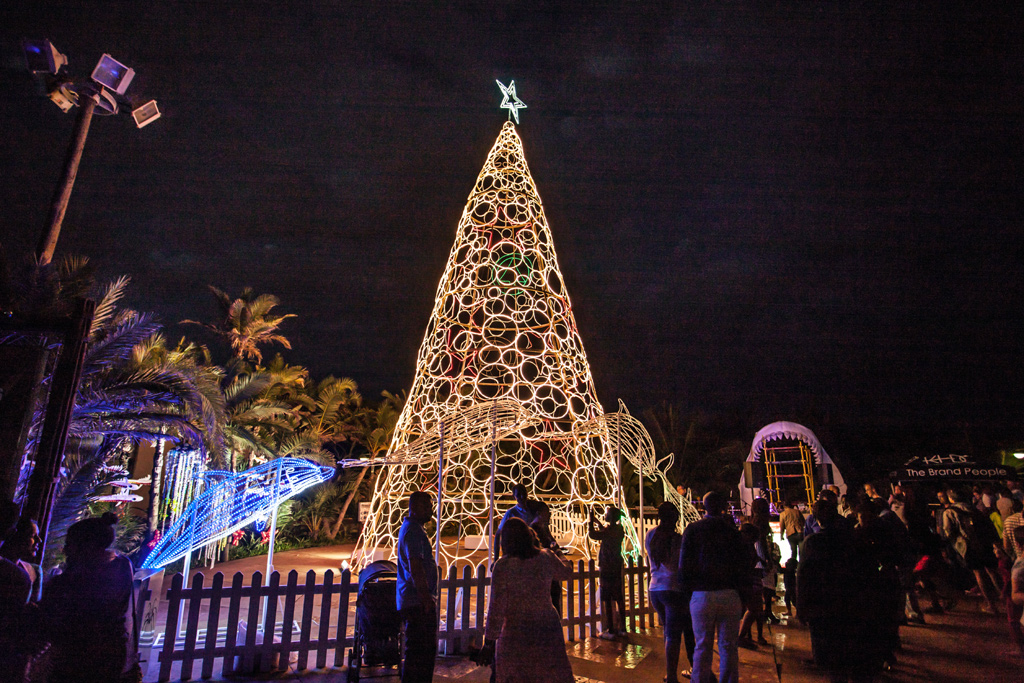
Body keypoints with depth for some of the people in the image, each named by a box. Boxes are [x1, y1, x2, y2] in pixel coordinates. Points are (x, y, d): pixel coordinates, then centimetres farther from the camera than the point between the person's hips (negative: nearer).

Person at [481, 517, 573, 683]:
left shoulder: (503, 566, -15)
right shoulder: (546, 557, -4)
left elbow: (496, 609, -14)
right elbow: (566, 572, 17)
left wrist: (489, 644, -6)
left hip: (517, 633, -3)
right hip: (548, 626, 4)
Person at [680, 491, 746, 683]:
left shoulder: (692, 529, -1)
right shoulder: (731, 529, 0)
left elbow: (684, 564, 0)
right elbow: (742, 564, 4)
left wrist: (687, 587, 11)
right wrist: (738, 586, 14)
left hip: (702, 595, -1)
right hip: (729, 594, 1)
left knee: (702, 647, 7)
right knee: (728, 647, 10)